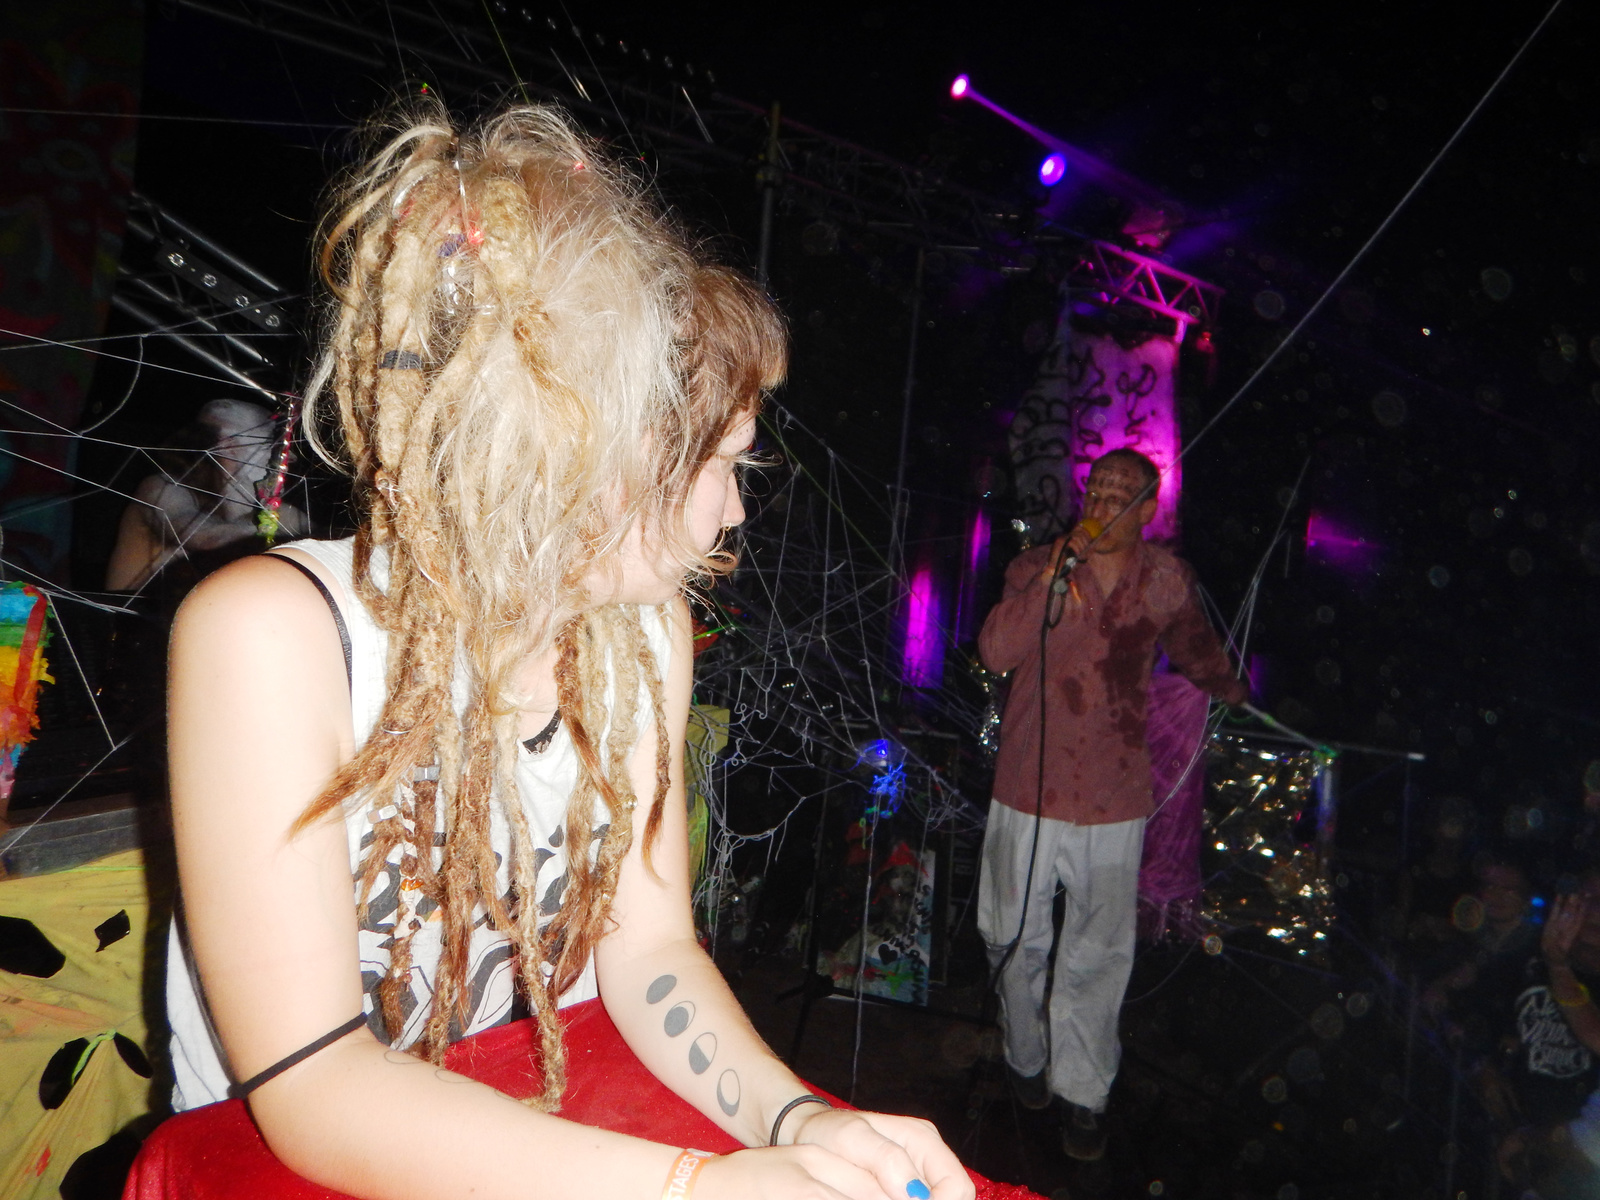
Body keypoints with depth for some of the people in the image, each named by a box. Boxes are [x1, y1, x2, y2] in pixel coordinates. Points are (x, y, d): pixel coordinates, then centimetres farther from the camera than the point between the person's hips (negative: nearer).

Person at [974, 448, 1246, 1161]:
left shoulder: (1168, 582, 1)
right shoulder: (1036, 567, -5)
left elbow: (1196, 649, 22)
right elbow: (995, 652, -19)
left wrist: (1231, 692, 37)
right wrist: (1053, 578, -24)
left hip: (1113, 798, 0)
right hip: (1028, 787, 0)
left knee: (1100, 951, 5)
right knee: (1014, 936, 14)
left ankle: (1083, 1092, 26)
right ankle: (1026, 1059, 38)